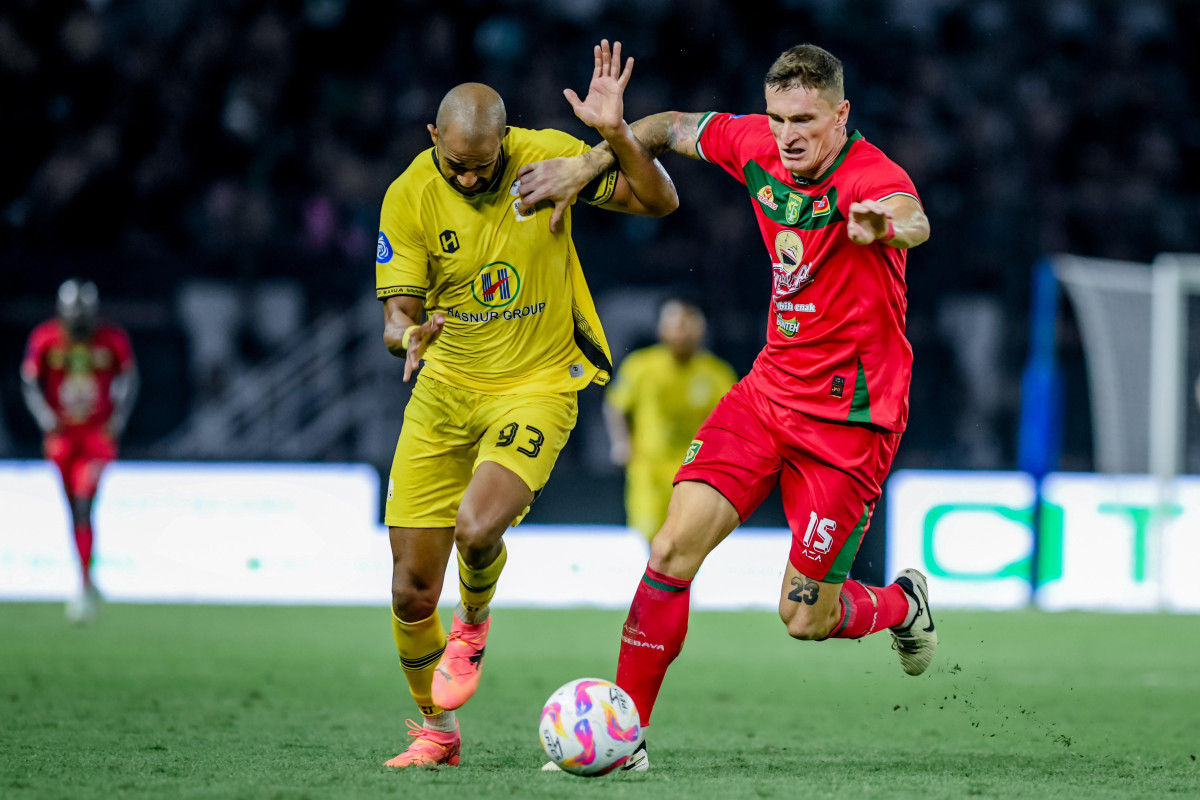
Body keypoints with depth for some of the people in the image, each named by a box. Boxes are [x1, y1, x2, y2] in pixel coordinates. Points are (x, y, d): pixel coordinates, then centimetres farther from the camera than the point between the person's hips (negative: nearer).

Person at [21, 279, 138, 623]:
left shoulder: (112, 341, -6)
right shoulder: (46, 339, -6)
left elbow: (128, 379, 9)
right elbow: (30, 384, 4)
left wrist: (119, 419, 0)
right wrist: (47, 419, -8)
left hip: (98, 434, -2)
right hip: (62, 435, 2)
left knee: (83, 507, -17)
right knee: (75, 512, 7)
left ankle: (85, 586, -18)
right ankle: (87, 583, 20)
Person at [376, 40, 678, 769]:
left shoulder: (546, 158, -12)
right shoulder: (410, 196, -11)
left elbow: (660, 202, -9)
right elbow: (397, 316, -8)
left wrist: (618, 136, -26)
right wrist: (411, 335, -33)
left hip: (537, 386, -2)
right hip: (445, 388, 2)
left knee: (477, 528, -28)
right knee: (411, 592, 0)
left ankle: (474, 625, 8)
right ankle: (438, 731, 25)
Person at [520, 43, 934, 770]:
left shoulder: (870, 177, -24)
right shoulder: (756, 146, -4)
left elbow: (914, 220, -48)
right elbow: (673, 128, 16)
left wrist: (888, 224, -71)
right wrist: (584, 166, 11)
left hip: (851, 420, -5)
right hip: (771, 389, 5)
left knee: (804, 619, 0)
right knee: (674, 548, -9)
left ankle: (902, 604, 33)